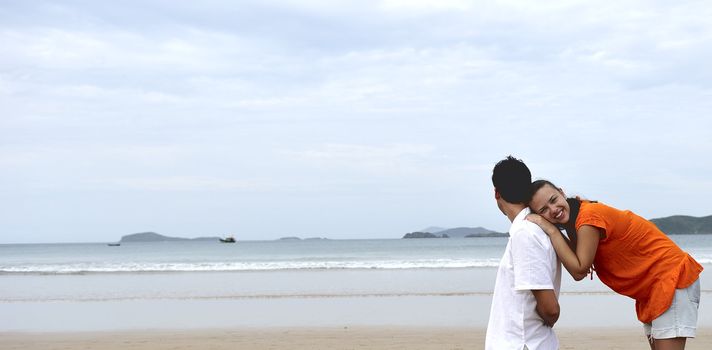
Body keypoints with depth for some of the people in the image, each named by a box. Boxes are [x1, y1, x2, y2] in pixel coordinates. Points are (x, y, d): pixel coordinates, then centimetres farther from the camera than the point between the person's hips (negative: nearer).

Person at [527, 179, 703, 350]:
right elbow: (580, 271, 1)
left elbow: (579, 271, -23)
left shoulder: (589, 216, -23)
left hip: (672, 279, -10)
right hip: (650, 289, 10)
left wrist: (551, 230, -22)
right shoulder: (578, 214, 6)